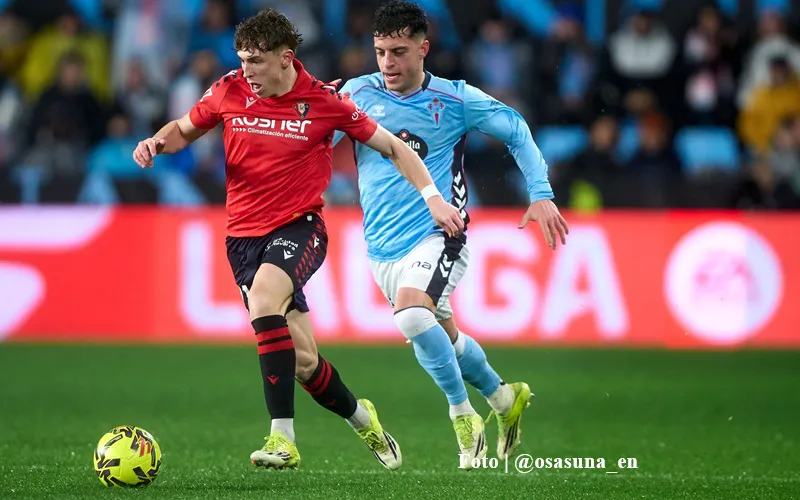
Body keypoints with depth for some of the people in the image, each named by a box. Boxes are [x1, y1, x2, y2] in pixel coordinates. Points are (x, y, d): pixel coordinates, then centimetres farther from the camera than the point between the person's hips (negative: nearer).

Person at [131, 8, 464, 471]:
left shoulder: (324, 102, -7)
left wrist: (431, 195, -6)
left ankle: (282, 438, -37)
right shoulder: (229, 91, 0)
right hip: (244, 235, 4)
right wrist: (158, 142, -5)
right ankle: (362, 419, 35)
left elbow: (393, 147, 3)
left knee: (263, 295, -36)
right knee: (301, 363, 3)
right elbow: (184, 130, 18)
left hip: (299, 227, -4)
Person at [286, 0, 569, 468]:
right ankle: (504, 397, 42)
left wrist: (542, 194, -1)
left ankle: (463, 415, -13)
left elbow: (516, 130, 6)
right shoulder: (359, 93, 0)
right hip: (382, 245, 5)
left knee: (411, 314, -30)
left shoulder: (455, 98, -5)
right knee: (443, 337, 15)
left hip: (438, 234, -5)